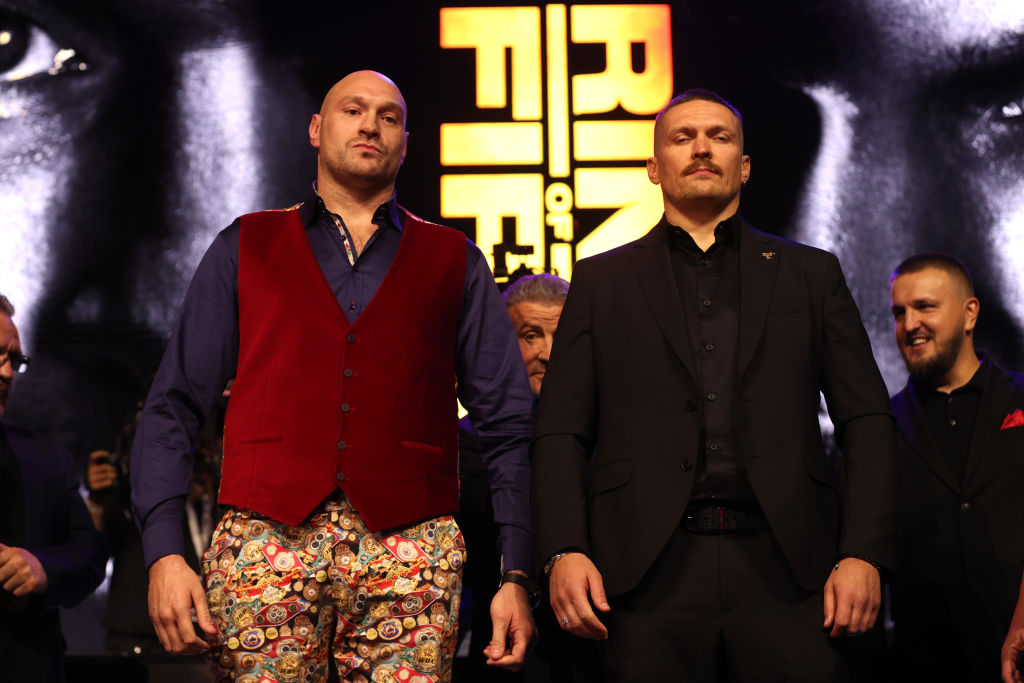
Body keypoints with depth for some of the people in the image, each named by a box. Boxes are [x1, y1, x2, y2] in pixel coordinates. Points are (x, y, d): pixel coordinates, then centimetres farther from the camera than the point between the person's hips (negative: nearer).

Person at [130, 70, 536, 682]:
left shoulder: (454, 263, 15)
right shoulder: (245, 248, 14)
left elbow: (509, 425, 10)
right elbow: (173, 408, 9)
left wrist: (517, 575, 1)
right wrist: (163, 551, -4)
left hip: (410, 545, 1)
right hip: (266, 540, 0)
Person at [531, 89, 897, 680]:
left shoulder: (811, 275, 14)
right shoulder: (602, 281, 14)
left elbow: (867, 423, 9)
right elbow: (561, 433, 8)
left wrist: (863, 554, -4)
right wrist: (564, 553, -7)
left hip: (783, 566, 1)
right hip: (651, 572, 0)